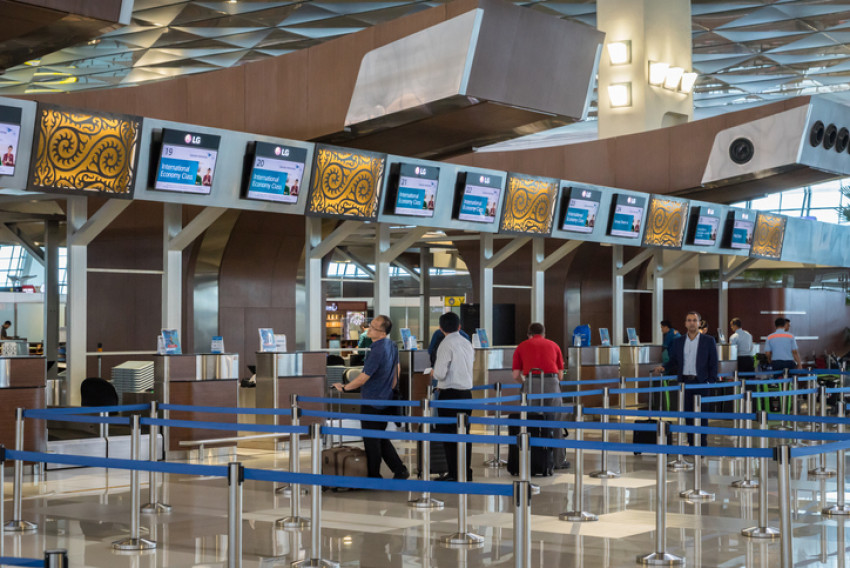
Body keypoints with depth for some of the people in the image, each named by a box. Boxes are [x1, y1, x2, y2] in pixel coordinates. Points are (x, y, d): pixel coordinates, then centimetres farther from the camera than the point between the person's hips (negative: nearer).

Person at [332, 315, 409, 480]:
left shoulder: (377, 351, -25)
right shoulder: (392, 346, 3)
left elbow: (362, 379, -21)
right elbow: (397, 369, 19)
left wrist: (343, 387, -6)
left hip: (372, 404, -9)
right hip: (386, 401, 9)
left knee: (371, 441, 4)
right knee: (381, 439, 19)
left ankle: (374, 477, 12)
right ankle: (400, 470, 17)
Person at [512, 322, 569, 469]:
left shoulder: (521, 347, 16)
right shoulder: (553, 345, 20)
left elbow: (516, 375, 9)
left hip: (532, 385, 0)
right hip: (552, 382, 0)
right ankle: (558, 461, 11)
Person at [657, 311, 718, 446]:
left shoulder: (709, 341, 1)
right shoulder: (678, 341, 10)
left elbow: (713, 363, 1)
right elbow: (673, 361, 14)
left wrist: (711, 382, -7)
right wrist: (664, 368, -6)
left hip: (701, 383, -3)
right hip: (684, 383, 3)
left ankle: (702, 445, 2)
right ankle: (691, 444, 13)